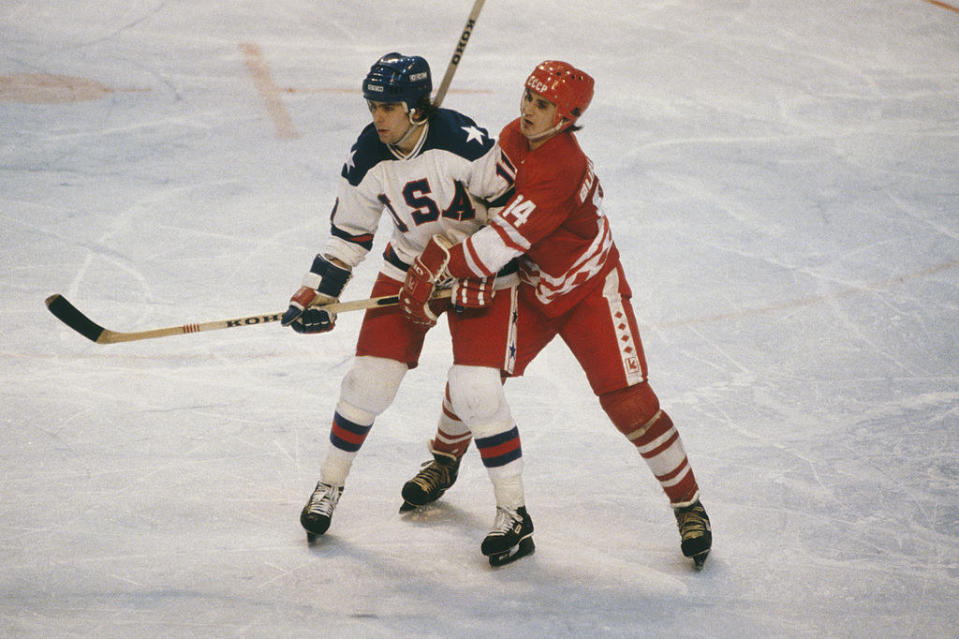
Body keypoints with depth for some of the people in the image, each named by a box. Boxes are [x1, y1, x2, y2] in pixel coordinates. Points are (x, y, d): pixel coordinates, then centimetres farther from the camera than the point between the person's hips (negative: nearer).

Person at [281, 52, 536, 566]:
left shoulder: (464, 142, -27)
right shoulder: (368, 158, -11)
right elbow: (349, 233, 1)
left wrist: (476, 276, -20)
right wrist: (315, 295, -5)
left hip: (482, 271, -4)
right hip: (410, 267, 4)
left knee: (475, 392, -16)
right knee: (368, 381, -1)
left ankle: (514, 514, -2)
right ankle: (329, 485, 22)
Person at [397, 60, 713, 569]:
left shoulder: (560, 169, -33)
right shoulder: (513, 137, -5)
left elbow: (504, 241, -37)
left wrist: (439, 268, -29)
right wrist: (440, 243, -2)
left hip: (589, 292, -7)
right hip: (531, 291, 7)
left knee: (629, 402, -13)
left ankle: (688, 506, 2)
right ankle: (445, 459, 34)